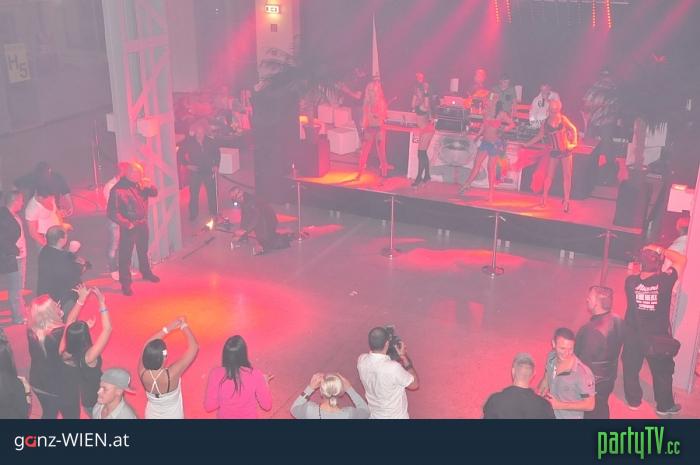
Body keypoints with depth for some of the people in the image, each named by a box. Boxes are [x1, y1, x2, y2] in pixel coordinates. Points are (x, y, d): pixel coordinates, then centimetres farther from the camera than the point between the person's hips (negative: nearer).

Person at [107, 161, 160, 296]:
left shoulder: (141, 183, -1)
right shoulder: (118, 190, -21)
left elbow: (154, 193, 6)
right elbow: (112, 212, -20)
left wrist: (149, 186, -16)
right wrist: (126, 224, -20)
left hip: (143, 223, 7)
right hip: (129, 227, -7)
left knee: (143, 250, 24)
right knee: (125, 255, -2)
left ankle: (146, 272, 43)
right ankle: (125, 283, 7)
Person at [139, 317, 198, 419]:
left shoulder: (143, 373, -28)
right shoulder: (172, 374, -37)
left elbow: (148, 345, -11)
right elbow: (194, 347, -30)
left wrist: (168, 328, -13)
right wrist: (184, 327, -17)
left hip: (152, 416, 3)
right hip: (173, 416, -3)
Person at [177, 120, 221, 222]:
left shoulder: (210, 142, -7)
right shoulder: (188, 142, -12)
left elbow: (217, 153, 9)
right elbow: (180, 154, -2)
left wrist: (216, 165, 1)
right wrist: (187, 164, -9)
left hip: (209, 171, 1)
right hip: (195, 171, -1)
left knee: (212, 192, 10)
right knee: (194, 193, 3)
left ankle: (214, 212, 26)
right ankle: (193, 214, 18)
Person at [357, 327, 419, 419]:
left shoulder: (361, 361, -17)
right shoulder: (393, 368, -35)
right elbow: (414, 384, -17)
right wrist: (404, 357, -14)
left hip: (374, 416, 5)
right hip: (395, 417, -5)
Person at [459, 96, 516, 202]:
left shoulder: (501, 114, -12)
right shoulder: (487, 112, 4)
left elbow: (512, 124, -9)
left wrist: (505, 128, -21)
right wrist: (478, 135, 15)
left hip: (494, 143, -5)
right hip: (485, 141, 5)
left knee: (491, 167, -1)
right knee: (476, 164, 7)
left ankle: (491, 192, 9)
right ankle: (467, 185, 16)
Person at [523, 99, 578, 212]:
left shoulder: (563, 119, -2)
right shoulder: (546, 123, -3)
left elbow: (573, 129, 8)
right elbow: (539, 137, 6)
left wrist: (574, 142, -5)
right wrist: (526, 144, 3)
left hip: (566, 151, 0)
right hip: (554, 152, 0)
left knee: (567, 176, -1)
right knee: (549, 175, 2)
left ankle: (566, 201, 4)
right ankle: (544, 198, 18)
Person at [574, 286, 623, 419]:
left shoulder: (592, 330, -32)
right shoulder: (617, 321, -6)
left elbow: (583, 361, -25)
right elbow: (615, 350, 6)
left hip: (592, 382, -7)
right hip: (609, 378, 7)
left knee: (591, 414, 11)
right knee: (602, 409, 25)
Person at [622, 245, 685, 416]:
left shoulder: (631, 281, -13)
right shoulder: (665, 281, -19)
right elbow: (681, 260, -7)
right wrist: (661, 250, -4)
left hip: (633, 335, 2)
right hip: (658, 337, -2)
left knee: (631, 368, 20)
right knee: (663, 371, 17)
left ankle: (634, 400, 33)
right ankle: (665, 405, 30)